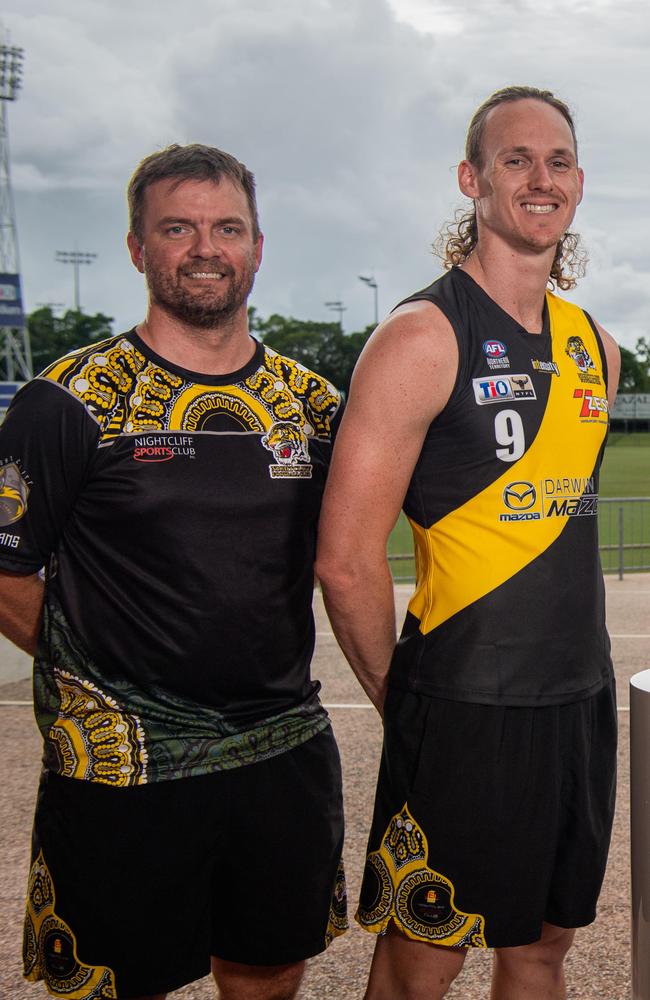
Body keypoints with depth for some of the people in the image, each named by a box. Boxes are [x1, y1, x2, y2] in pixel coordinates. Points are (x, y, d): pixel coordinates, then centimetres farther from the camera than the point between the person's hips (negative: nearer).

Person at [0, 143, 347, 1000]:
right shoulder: (74, 400, -8)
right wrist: (102, 678, -4)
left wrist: (264, 670, 9)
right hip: (122, 770, -4)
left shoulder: (311, 402, 5)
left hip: (289, 755, 4)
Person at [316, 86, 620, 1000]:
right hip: (465, 709, -6)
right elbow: (346, 561, -16)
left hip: (581, 696, 7)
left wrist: (574, 663, 17)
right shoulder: (422, 338, -14)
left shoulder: (595, 348, 9)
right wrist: (401, 699, -5)